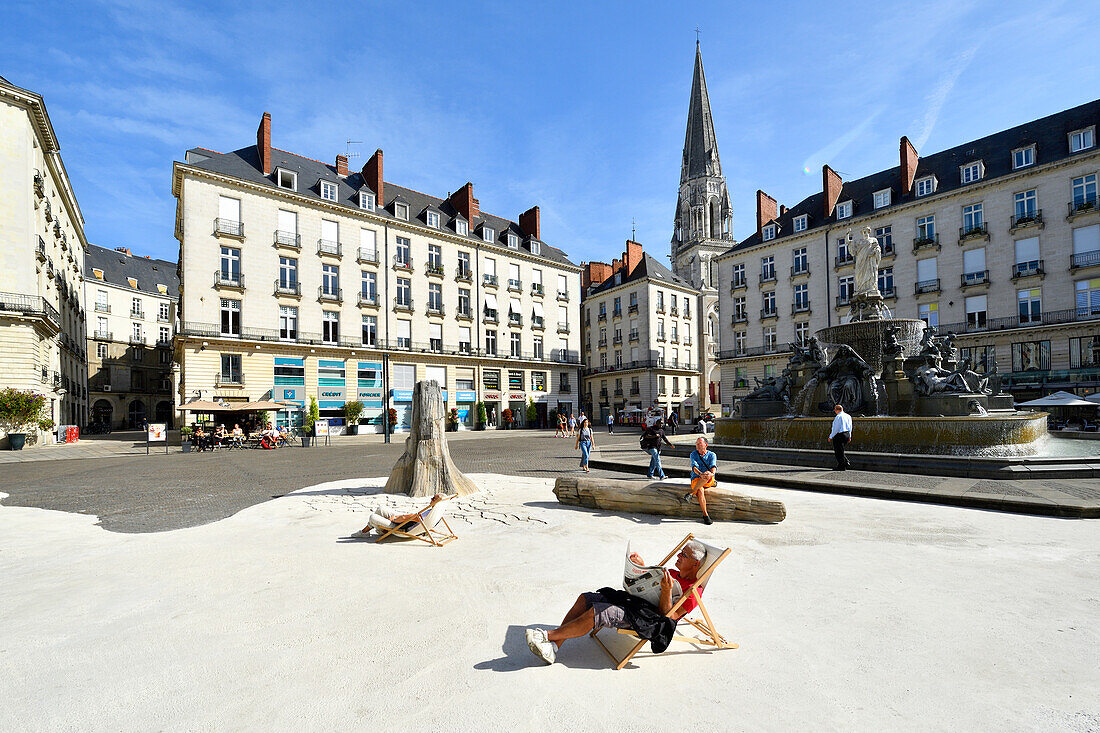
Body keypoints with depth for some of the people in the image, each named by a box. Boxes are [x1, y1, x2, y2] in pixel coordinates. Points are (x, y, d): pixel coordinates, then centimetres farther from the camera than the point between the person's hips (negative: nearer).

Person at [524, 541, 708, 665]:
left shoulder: (692, 592, -6)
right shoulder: (674, 573, 20)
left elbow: (666, 616, -14)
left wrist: (667, 591, -27)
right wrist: (641, 566, 15)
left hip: (645, 617, -10)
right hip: (633, 599, 10)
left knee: (597, 612, -29)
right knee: (585, 599, -8)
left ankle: (548, 636, -21)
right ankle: (553, 647, -11)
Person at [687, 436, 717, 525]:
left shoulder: (712, 455, 5)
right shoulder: (693, 454, 5)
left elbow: (713, 466, -14)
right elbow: (694, 467, -12)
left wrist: (712, 473, -39)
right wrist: (700, 474, -34)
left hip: (709, 481, 0)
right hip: (696, 479, 0)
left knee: (707, 476, -36)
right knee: (700, 491, -31)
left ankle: (691, 493, -25)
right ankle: (705, 516, -22)